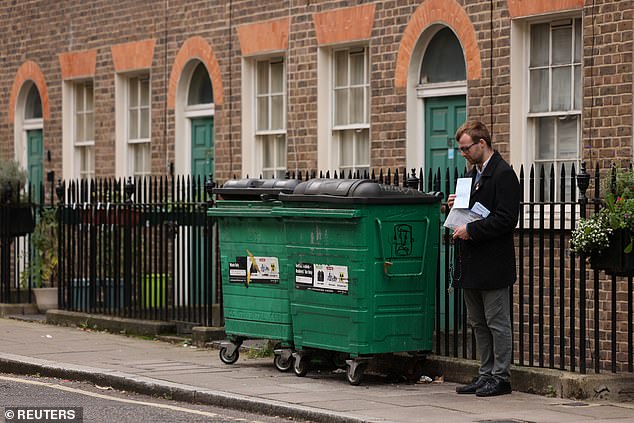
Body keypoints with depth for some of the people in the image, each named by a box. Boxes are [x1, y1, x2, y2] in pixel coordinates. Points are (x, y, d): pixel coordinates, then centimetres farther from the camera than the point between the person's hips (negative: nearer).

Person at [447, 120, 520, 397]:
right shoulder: (472, 174, 16)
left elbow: (506, 219, -20)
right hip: (472, 265, 9)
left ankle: (500, 377, 4)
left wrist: (471, 229, -21)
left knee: (497, 323, -2)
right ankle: (486, 374, 20)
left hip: (493, 264, -9)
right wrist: (456, 207, 5)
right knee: (477, 323, 13)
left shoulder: (503, 174, -13)